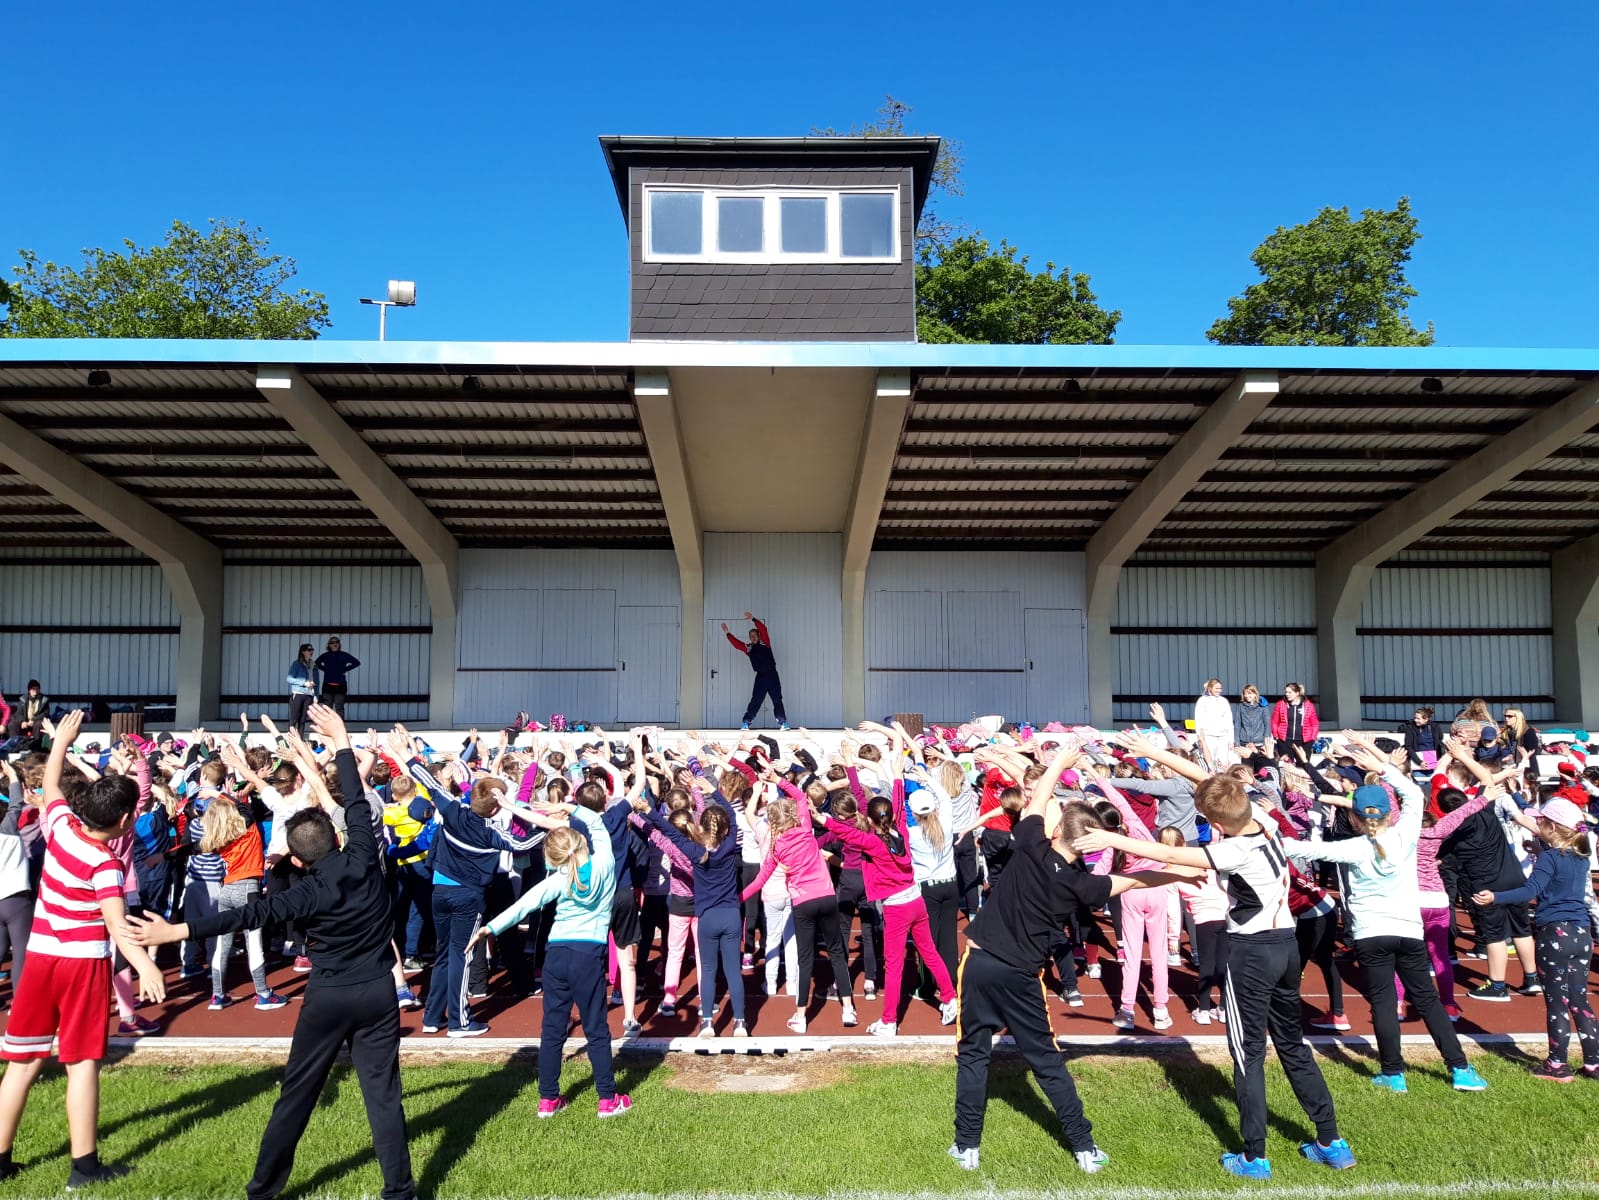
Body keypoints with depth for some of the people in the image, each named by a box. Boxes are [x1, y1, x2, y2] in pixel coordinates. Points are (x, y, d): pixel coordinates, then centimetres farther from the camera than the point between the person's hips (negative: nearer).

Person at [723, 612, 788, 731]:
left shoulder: (765, 643, 2)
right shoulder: (748, 647, 9)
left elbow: (763, 629, -10)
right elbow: (736, 643, 9)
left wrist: (753, 619, -16)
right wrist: (727, 633, 6)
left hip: (772, 675, -2)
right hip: (760, 676, 2)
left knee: (777, 700, 0)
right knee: (755, 701, -2)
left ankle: (783, 723, 3)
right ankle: (746, 722, 1)